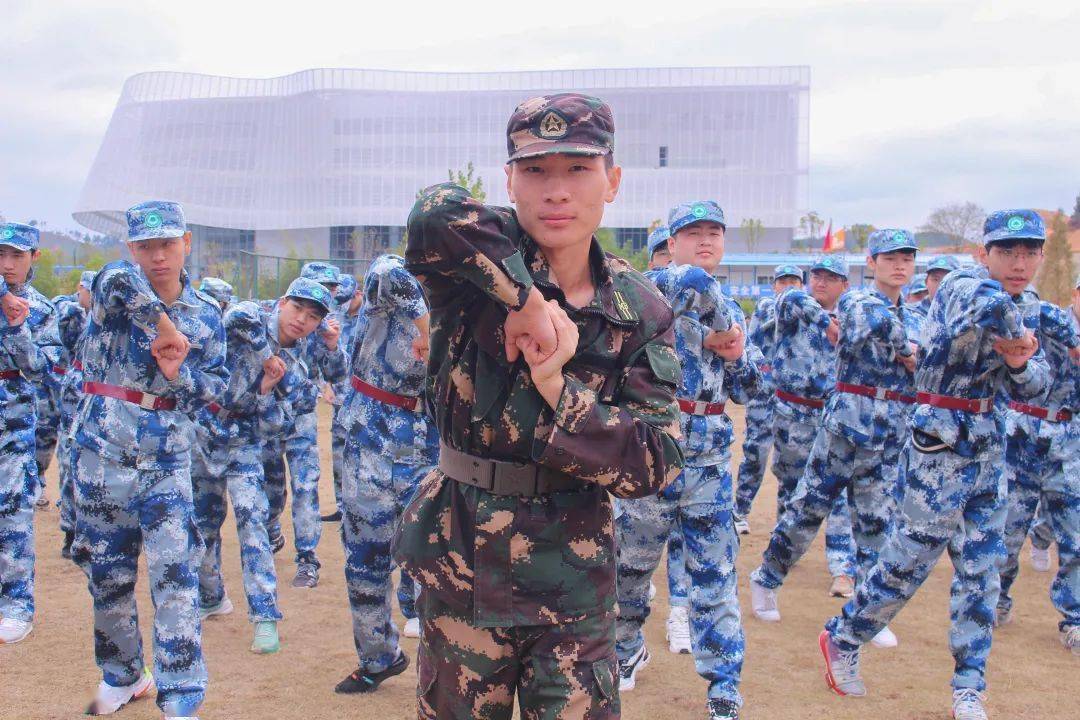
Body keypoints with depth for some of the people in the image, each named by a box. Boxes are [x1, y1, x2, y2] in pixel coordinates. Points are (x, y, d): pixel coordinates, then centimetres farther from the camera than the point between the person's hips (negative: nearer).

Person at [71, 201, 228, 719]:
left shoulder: (206, 315, 3)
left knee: (176, 578, -6)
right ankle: (122, 677, 33)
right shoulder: (114, 291, -6)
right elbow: (120, 280, -31)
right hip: (103, 456, 0)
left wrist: (177, 373, -15)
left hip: (167, 462, 0)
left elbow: (216, 386, 3)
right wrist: (167, 329, -30)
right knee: (108, 575, 12)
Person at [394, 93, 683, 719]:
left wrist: (555, 387, -20)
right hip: (462, 559, -1)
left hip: (575, 570, 1)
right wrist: (525, 300, -26)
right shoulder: (486, 261, -10)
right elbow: (436, 214, -35)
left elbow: (658, 463, -11)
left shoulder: (641, 312, -3)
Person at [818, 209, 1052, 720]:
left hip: (987, 440, 8)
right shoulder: (964, 284, -14)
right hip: (941, 438, -8)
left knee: (981, 567, 9)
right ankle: (841, 640, 20)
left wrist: (1020, 360, -13)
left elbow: (1032, 387, 8)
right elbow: (991, 305, -40)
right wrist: (1019, 336, -21)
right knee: (912, 554, 0)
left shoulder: (1014, 308, 11)